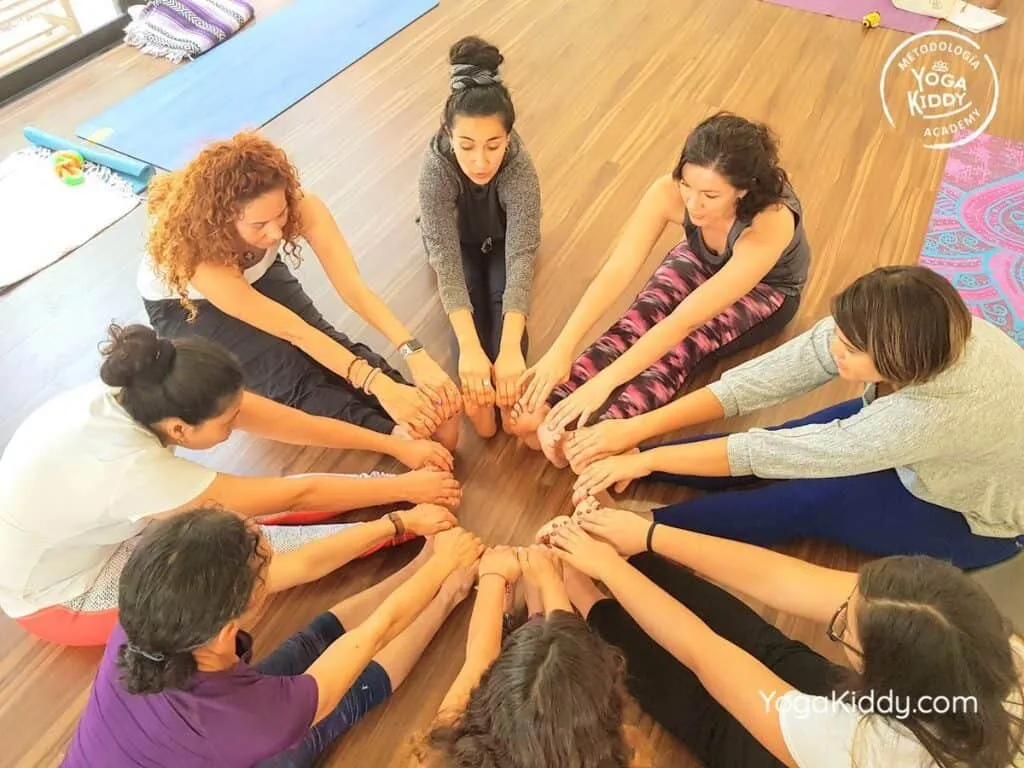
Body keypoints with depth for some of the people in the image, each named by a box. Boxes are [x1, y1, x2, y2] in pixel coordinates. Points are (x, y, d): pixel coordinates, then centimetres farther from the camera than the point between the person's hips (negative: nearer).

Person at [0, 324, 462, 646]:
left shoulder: (140, 395, -22)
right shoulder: (130, 469, -42)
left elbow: (286, 422, -19)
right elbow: (294, 495, -34)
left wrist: (398, 446, -16)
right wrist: (405, 488, -25)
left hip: (87, 535, 7)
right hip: (58, 596, -6)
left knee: (233, 514, -8)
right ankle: (406, 526, -12)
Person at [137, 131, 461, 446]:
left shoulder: (299, 205, -33)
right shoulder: (194, 249, -41)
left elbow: (354, 288, -38)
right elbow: (291, 330, -41)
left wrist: (416, 355, -50)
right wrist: (380, 385, -47)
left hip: (258, 276, 4)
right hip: (184, 306, -3)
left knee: (326, 344, -24)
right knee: (288, 369, -28)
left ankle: (419, 414, -31)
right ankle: (400, 434, -33)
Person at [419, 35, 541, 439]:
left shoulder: (520, 169, -39)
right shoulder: (435, 167, -39)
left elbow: (522, 255, -46)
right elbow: (446, 259, -45)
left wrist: (511, 349, -59)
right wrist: (469, 348, -57)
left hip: (501, 239, 0)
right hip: (458, 240, 1)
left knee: (504, 295, -26)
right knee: (469, 298, -25)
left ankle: (505, 391, -36)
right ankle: (475, 390, -36)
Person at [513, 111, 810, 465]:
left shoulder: (771, 223, -42)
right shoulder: (669, 193, -32)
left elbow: (684, 319, -46)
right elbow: (617, 271, -36)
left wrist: (604, 382, -51)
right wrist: (561, 349, -47)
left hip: (765, 289, -3)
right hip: (700, 261, 3)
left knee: (686, 343, -32)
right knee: (640, 318, -27)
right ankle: (549, 407, -39)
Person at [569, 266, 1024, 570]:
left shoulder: (937, 413, -45)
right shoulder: (863, 332, -29)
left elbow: (778, 452, -41)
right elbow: (758, 381, -30)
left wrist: (648, 459, -37)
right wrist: (636, 428, -34)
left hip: (975, 520, -5)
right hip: (918, 460, 5)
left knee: (807, 501, -20)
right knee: (779, 456, -9)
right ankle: (606, 467, -7)